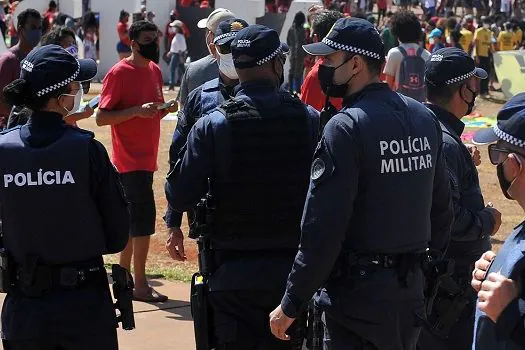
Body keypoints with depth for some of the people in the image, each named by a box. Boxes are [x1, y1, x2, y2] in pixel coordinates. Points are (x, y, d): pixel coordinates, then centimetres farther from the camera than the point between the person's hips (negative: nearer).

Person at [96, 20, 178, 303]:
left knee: (133, 218, 13)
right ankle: (140, 284, -4)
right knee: (144, 217, -10)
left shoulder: (154, 71, 12)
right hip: (130, 159, -8)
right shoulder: (119, 73, -12)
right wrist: (137, 110, -24)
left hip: (146, 158, 8)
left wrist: (165, 109, 0)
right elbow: (101, 117, -14)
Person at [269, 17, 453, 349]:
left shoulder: (346, 127, -16)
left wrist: (291, 305, -13)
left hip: (358, 294, -7)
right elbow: (441, 206, 11)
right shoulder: (424, 118, 6)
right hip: (411, 291, 8)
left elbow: (322, 230, -19)